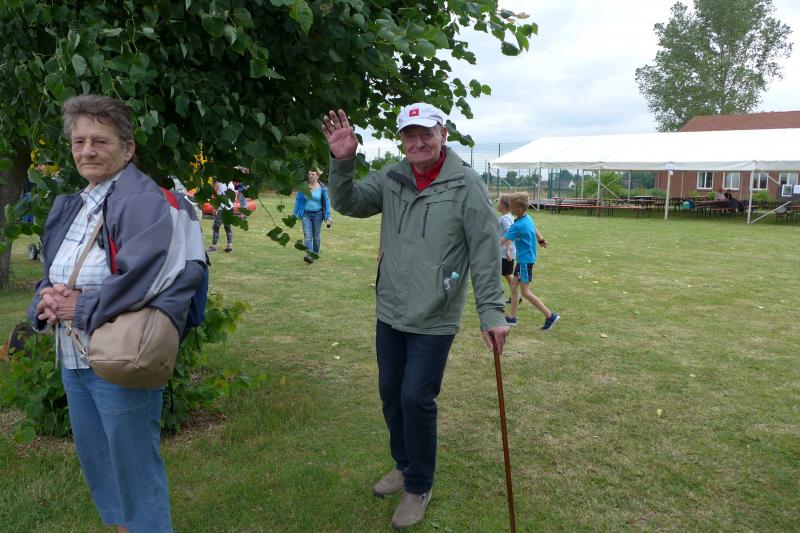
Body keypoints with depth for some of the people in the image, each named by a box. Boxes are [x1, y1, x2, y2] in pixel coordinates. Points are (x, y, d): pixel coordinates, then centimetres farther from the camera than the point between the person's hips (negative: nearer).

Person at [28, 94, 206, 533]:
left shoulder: (142, 201, -17)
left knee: (135, 468, 5)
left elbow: (144, 281, -27)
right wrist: (46, 300, -7)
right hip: (72, 361, 9)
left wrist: (81, 307, -17)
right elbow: (51, 275, 15)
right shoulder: (70, 206, 10)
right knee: (95, 463, 23)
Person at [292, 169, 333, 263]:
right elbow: (298, 200, 5)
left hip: (317, 214, 0)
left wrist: (328, 216, -3)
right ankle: (309, 255, -22)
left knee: (316, 236, 11)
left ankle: (316, 253, 27)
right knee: (307, 236, -12)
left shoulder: (322, 188, -2)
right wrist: (295, 214, 4)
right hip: (306, 214, 0)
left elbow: (326, 202, 2)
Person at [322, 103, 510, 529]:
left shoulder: (466, 185, -11)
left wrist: (491, 312, -13)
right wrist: (342, 162, -19)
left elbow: (485, 254, -11)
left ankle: (418, 488, 22)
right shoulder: (391, 179, 2)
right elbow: (349, 204, -2)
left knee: (416, 399, -1)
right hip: (389, 313, 5)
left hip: (433, 321, -5)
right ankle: (404, 466, 40)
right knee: (390, 393, 16)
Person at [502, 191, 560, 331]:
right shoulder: (528, 218, 4)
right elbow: (535, 229, 24)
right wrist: (541, 240, 42)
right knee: (514, 287, 13)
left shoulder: (518, 226, -24)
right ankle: (512, 317, 20)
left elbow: (502, 241, -25)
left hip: (525, 261, -10)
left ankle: (550, 316, 1)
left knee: (525, 292, -4)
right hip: (523, 259, 10)